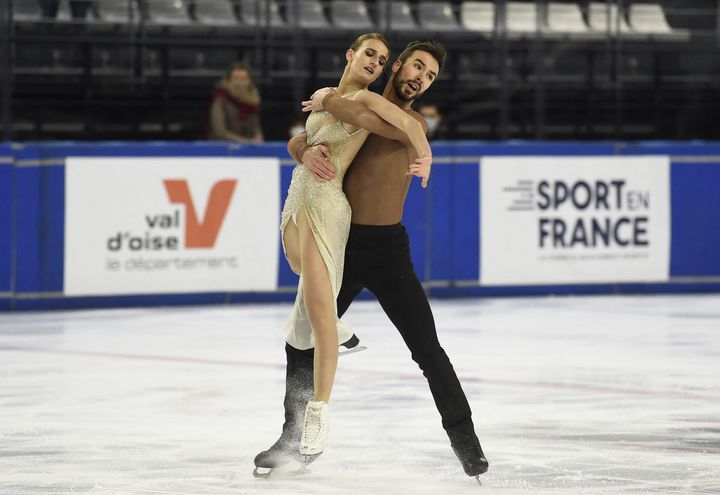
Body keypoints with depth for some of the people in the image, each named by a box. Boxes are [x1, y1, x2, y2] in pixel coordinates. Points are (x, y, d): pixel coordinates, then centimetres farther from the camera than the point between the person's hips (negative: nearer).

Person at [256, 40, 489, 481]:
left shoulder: (414, 122, -3)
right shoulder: (355, 109, 9)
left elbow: (380, 123, -25)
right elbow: (297, 140, 5)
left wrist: (328, 101, -14)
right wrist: (308, 152, -18)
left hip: (387, 249, -4)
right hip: (340, 245, 4)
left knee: (428, 350, -7)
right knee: (301, 342, 10)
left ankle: (465, 442, 3)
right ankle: (292, 437, 26)